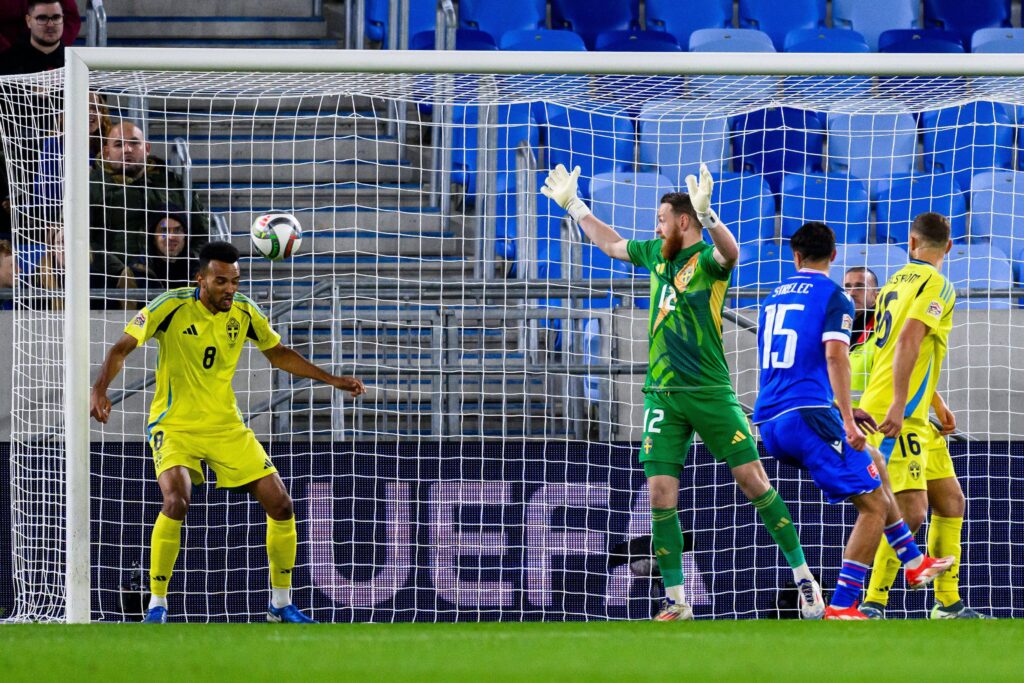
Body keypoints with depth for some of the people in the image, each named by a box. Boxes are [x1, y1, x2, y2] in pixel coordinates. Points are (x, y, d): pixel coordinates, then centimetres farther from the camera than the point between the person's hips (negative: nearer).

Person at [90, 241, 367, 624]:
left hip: (227, 427, 5)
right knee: (176, 501, -30)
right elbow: (122, 349, -14)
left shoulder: (244, 313, -2)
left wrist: (332, 380, 11)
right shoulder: (172, 307, -15)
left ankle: (281, 604, 18)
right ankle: (157, 604, -16)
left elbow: (279, 354, 16)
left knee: (280, 505, -2)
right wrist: (100, 388, -32)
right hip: (175, 426, -5)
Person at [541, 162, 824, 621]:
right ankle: (676, 601, 4)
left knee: (753, 480, -7)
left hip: (710, 393, -5)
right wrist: (572, 204, 36)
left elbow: (729, 252, -33)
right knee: (661, 494, -3)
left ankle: (804, 578, 2)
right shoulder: (656, 255, 13)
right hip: (662, 394, 6)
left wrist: (706, 213, -49)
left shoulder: (707, 259, -7)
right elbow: (611, 243, 32)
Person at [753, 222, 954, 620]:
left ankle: (912, 560, 27)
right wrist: (846, 418, -18)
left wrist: (842, 411, 35)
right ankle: (842, 607, -11)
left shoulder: (774, 298, 22)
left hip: (770, 424, 8)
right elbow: (834, 354, -16)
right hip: (809, 415, -8)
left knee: (873, 462, 27)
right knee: (873, 506, -3)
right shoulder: (834, 297, -1)